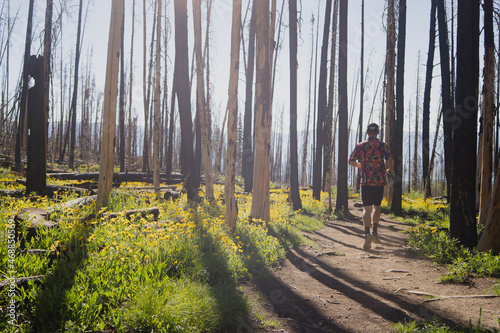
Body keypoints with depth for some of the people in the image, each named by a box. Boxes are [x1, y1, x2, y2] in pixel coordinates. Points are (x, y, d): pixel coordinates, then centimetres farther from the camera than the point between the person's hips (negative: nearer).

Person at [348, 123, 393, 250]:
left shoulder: (360, 146, 3)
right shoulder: (383, 145, 0)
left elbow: (351, 161, 6)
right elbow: (390, 162, -10)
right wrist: (389, 170, 12)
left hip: (366, 182, 0)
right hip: (380, 181, 1)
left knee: (367, 208, -4)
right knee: (377, 207, 19)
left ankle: (367, 233, -22)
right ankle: (375, 231, 13)